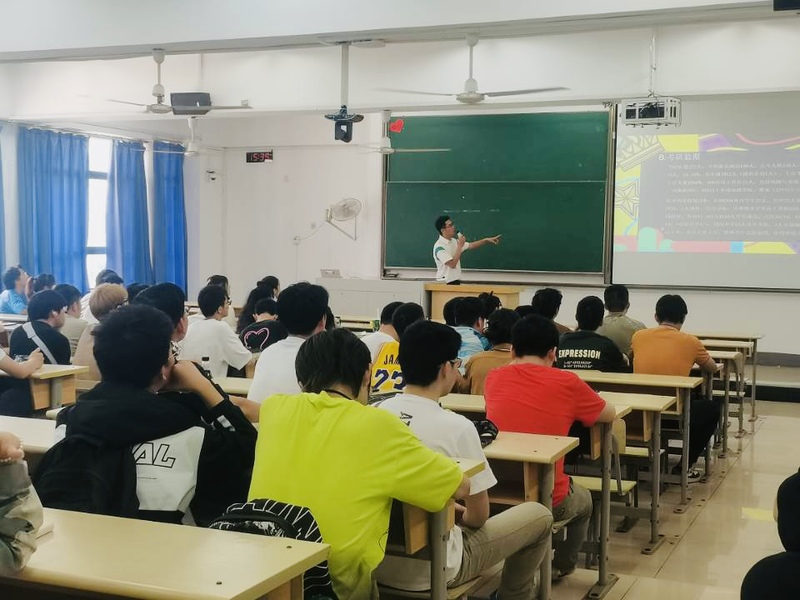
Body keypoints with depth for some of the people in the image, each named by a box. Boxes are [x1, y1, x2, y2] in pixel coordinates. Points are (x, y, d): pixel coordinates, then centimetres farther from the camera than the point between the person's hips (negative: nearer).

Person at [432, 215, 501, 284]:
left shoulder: (453, 241, 9)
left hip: (455, 282, 9)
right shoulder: (439, 247, -18)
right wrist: (460, 246, -21)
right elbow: (452, 264, -25)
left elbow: (471, 246, 18)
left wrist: (487, 240, 7)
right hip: (445, 284, -9)